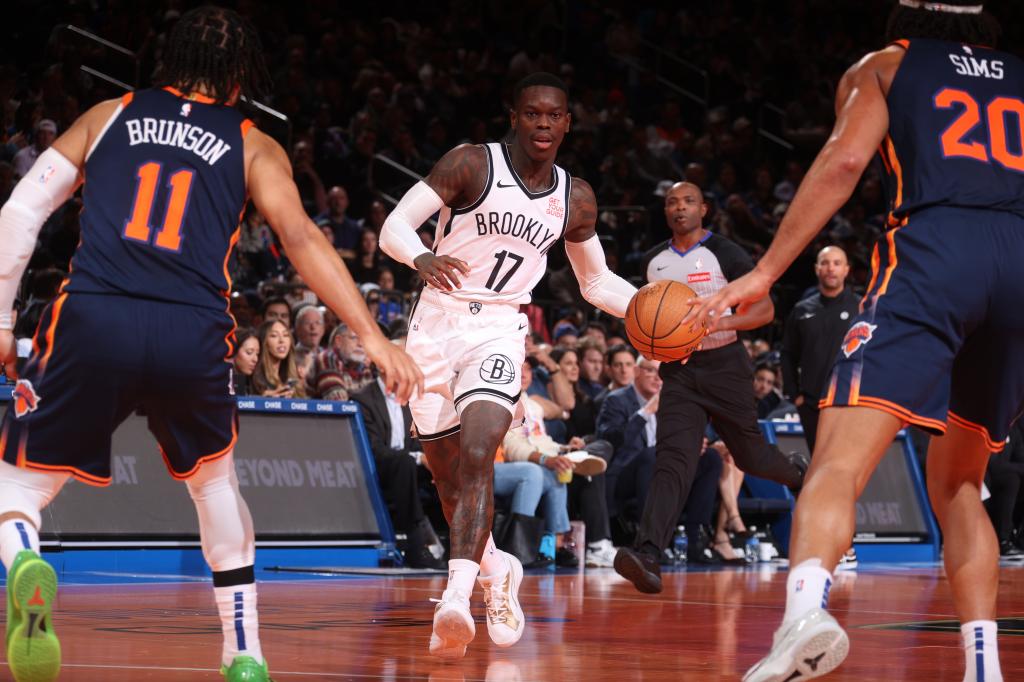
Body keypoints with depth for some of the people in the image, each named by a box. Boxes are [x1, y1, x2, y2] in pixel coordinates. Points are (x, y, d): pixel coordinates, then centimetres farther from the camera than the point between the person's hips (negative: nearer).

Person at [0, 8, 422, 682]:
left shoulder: (109, 115, 21)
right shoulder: (253, 146, 17)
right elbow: (301, 237, 2)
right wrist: (373, 336, -1)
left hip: (93, 320, 0)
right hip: (192, 334, 1)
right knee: (215, 480, 28)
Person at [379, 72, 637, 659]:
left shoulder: (575, 198, 4)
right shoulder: (472, 164, -8)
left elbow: (597, 281, 18)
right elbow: (393, 227, -13)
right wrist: (422, 257, -36)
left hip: (500, 330, 1)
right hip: (439, 321, 0)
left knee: (478, 455, -24)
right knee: (449, 475, 9)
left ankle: (456, 598, -32)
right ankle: (496, 571, 36)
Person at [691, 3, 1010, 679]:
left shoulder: (885, 66, 20)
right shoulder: (1018, 76, 29)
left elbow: (845, 160, 2)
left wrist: (764, 274, -1)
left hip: (934, 249, -4)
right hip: (1017, 262, 4)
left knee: (842, 458, -16)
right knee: (957, 485, 21)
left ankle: (806, 609, -43)